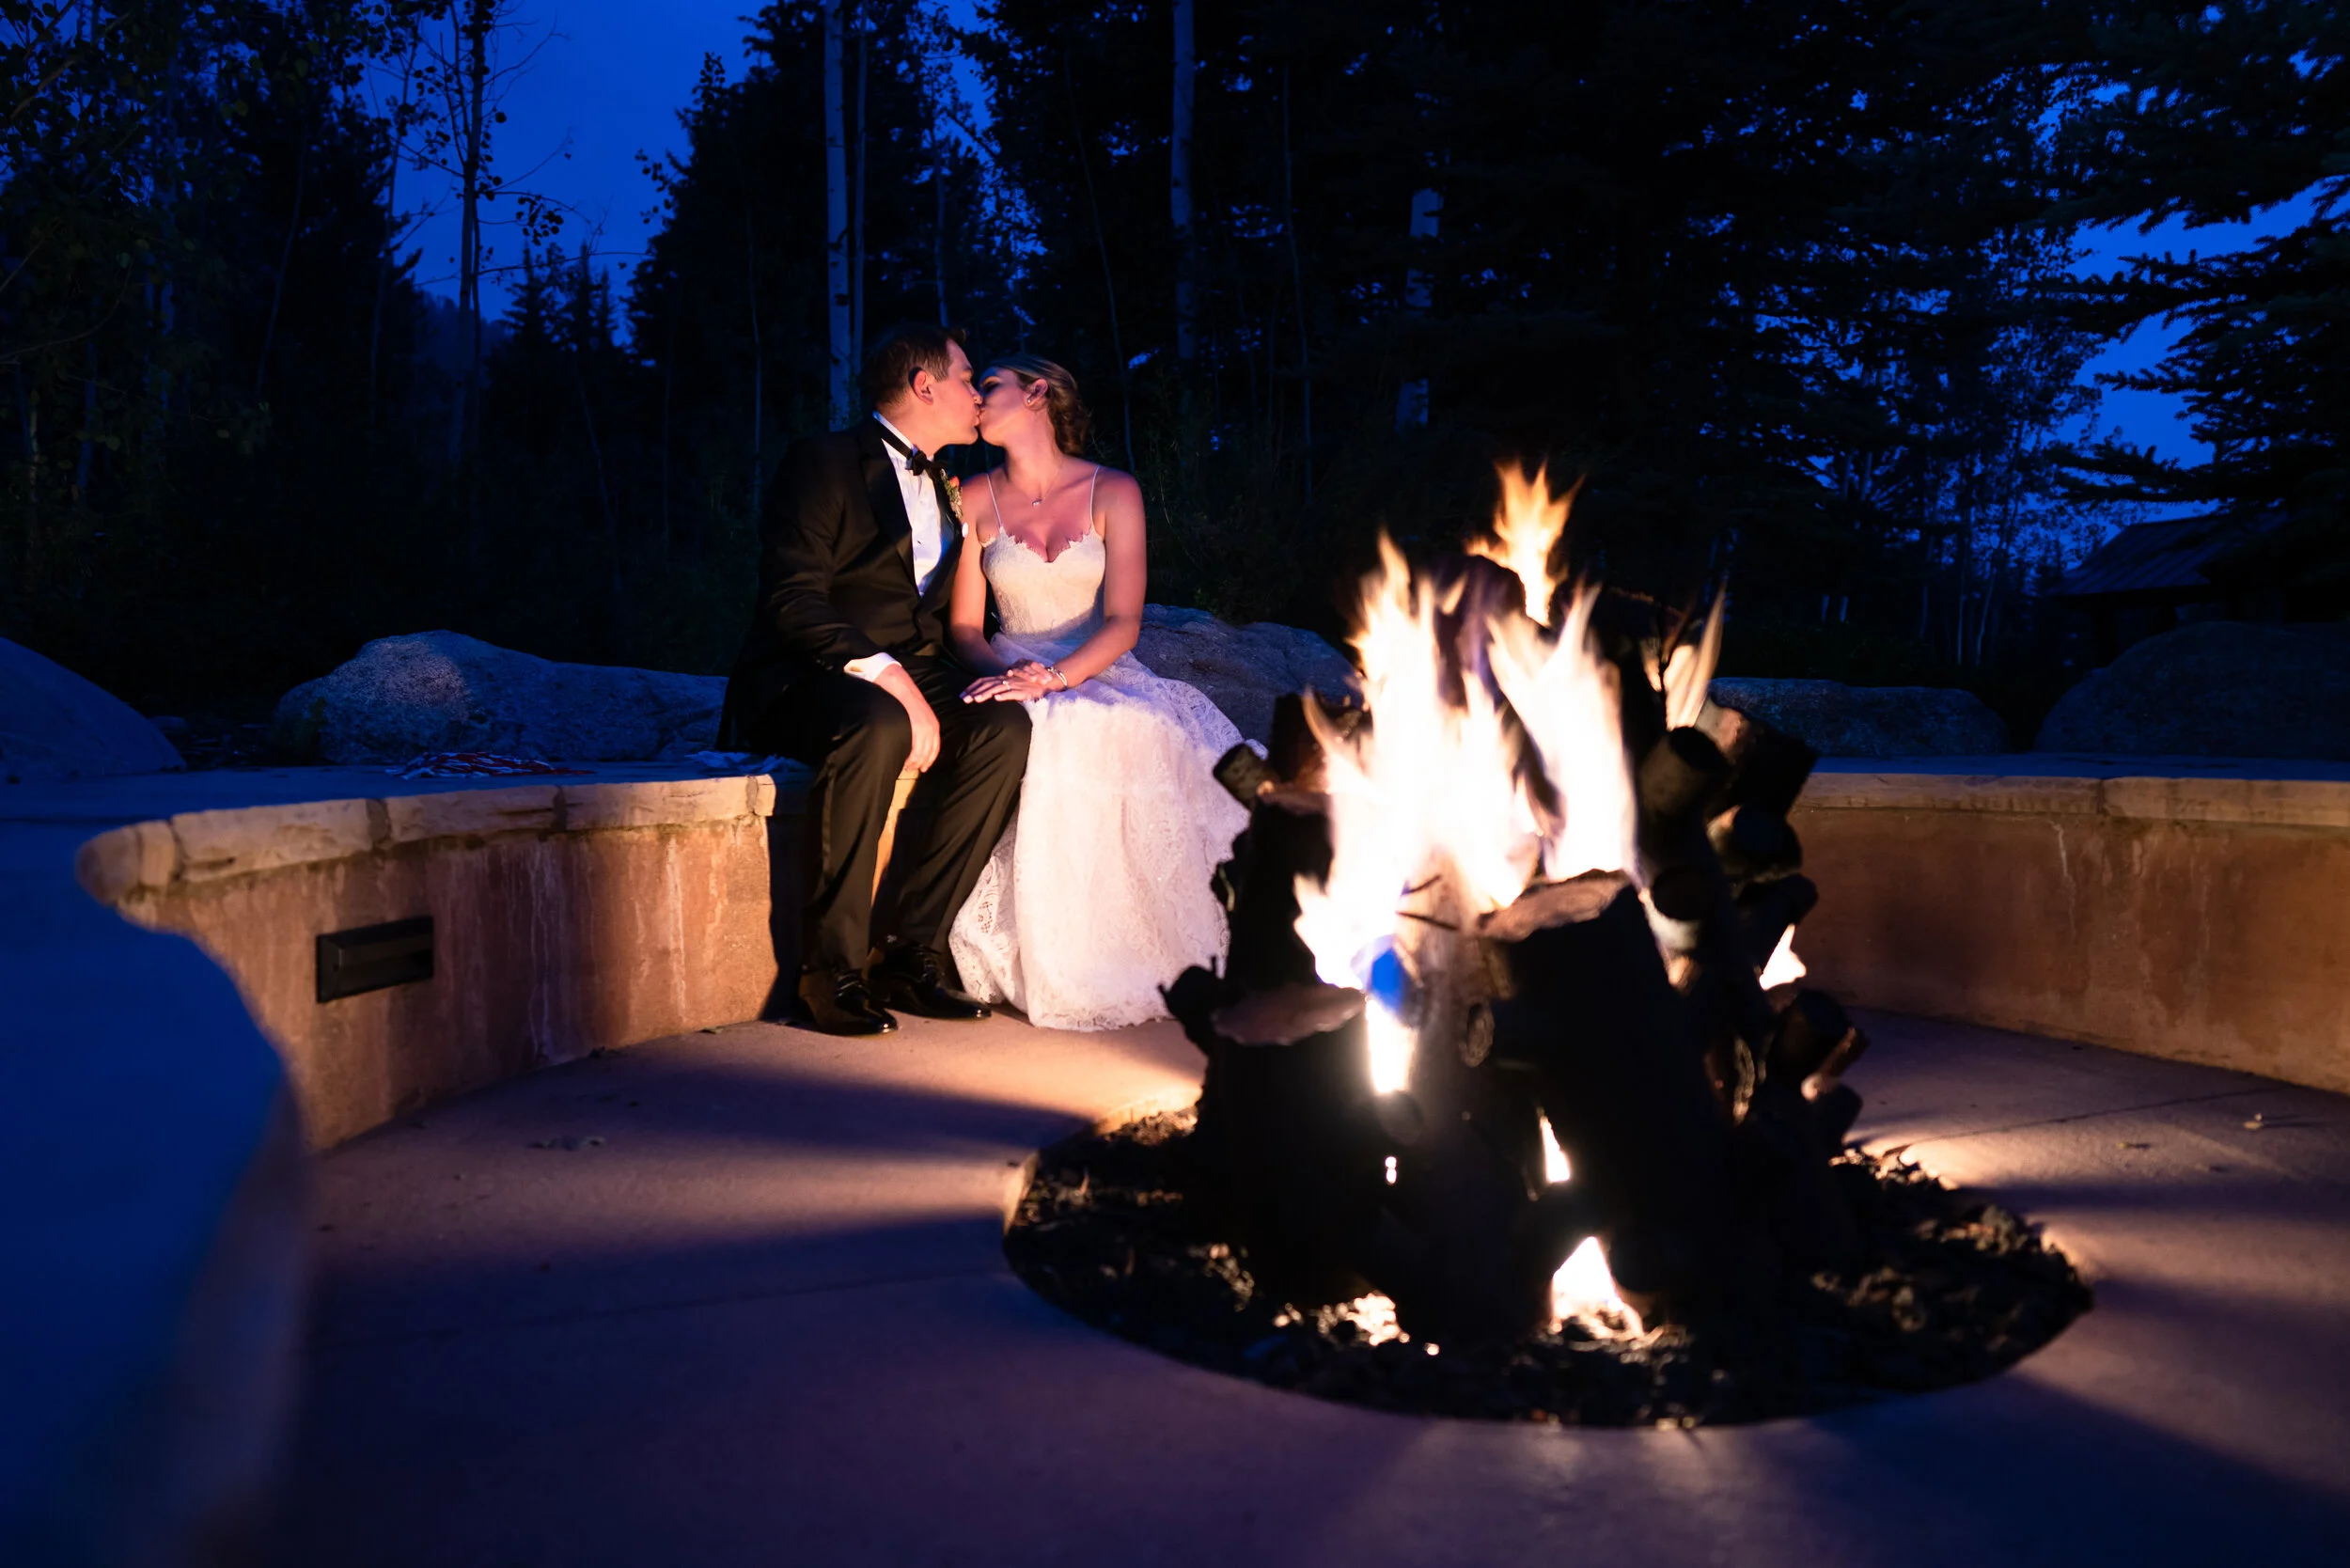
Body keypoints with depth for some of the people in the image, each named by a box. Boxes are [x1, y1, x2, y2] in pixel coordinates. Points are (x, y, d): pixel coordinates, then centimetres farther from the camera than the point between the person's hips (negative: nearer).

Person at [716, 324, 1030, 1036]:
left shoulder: (940, 485, 20)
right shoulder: (824, 462, -5)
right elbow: (792, 601, -18)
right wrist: (886, 678, -28)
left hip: (902, 672, 7)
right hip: (797, 680, -7)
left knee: (1003, 726, -22)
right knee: (877, 728, -39)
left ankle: (909, 952, -19)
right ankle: (831, 969, -27)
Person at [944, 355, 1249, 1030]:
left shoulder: (1114, 492, 2)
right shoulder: (976, 499, 8)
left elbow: (1123, 622, -7)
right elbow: (964, 627, 7)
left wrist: (1054, 676, -24)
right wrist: (1005, 670, -16)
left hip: (1099, 674, 0)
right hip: (1015, 679, 0)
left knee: (1169, 744, -35)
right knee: (1052, 747, -37)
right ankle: (1048, 966, -26)